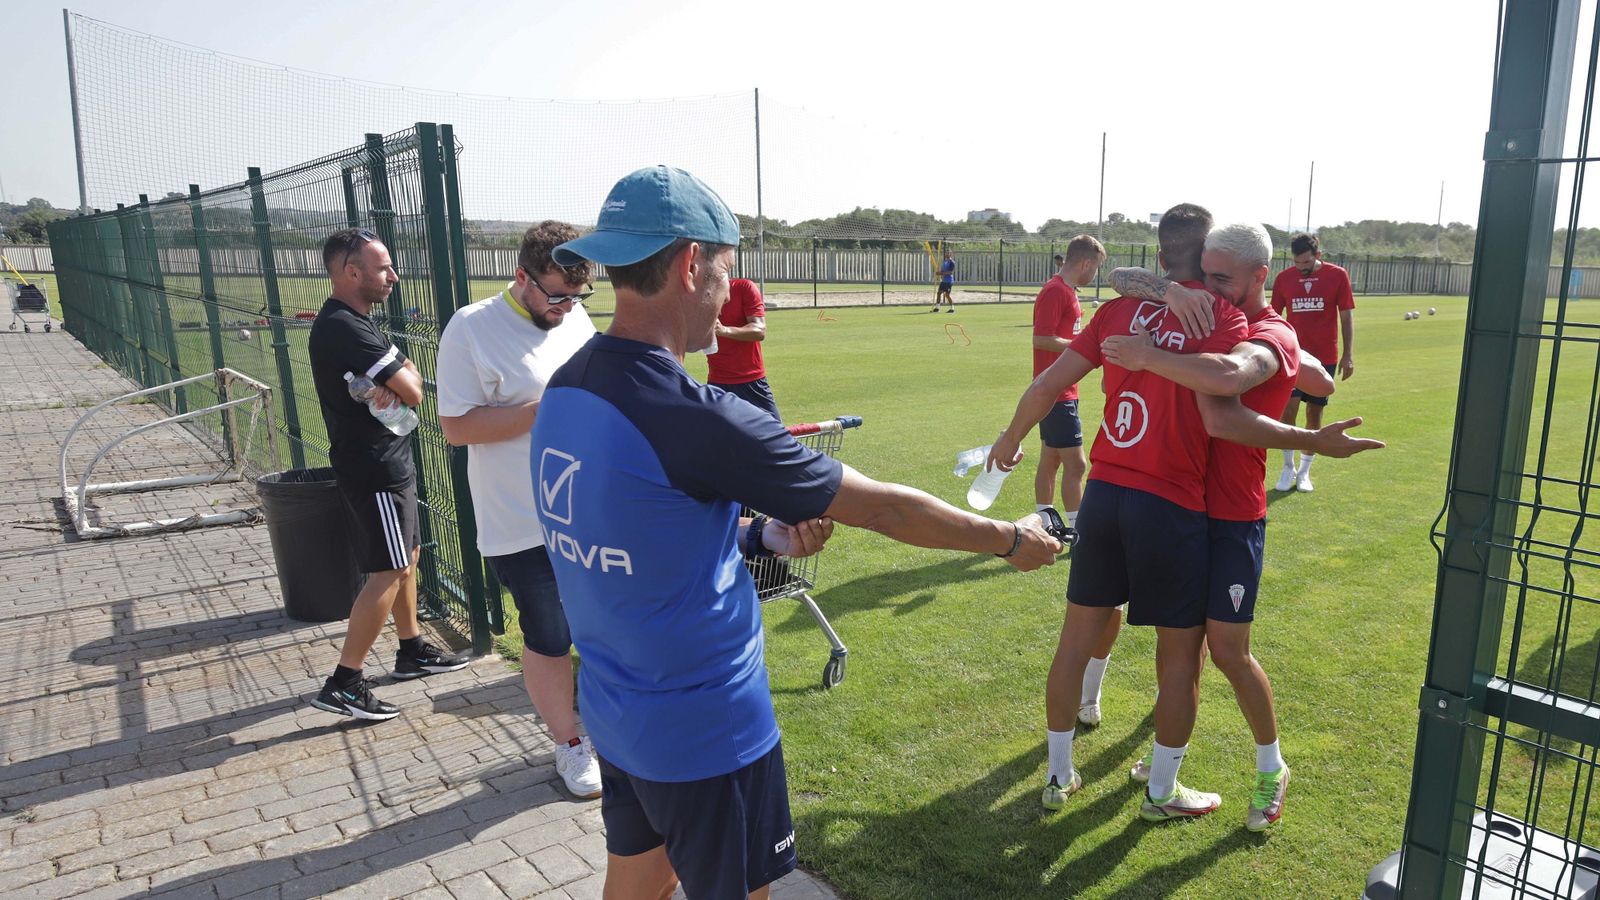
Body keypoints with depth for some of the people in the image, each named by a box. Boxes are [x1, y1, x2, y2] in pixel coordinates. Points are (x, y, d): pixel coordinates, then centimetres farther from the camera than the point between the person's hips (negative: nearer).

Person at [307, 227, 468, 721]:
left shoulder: (350, 321, 12)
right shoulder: (344, 328, -22)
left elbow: (409, 374, 7)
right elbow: (413, 392, -21)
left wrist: (389, 385, -15)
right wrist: (399, 383, 1)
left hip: (385, 461, 10)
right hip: (375, 467, -10)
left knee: (405, 560, 18)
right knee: (388, 572, -5)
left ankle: (412, 651, 32)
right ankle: (343, 684, 2)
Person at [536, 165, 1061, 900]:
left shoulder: (563, 391, -4)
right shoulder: (695, 419, -28)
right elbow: (880, 507, -19)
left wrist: (759, 535, -1)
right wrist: (1011, 539, -5)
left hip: (613, 712, 7)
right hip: (705, 730, -7)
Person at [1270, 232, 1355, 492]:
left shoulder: (1338, 276, -3)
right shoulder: (1283, 278, 0)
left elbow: (1347, 317, 0)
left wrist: (1347, 355, -3)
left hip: (1325, 357, 0)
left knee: (1314, 414, 5)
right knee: (1288, 409, -10)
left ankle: (1304, 470, 17)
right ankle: (1289, 467, 5)